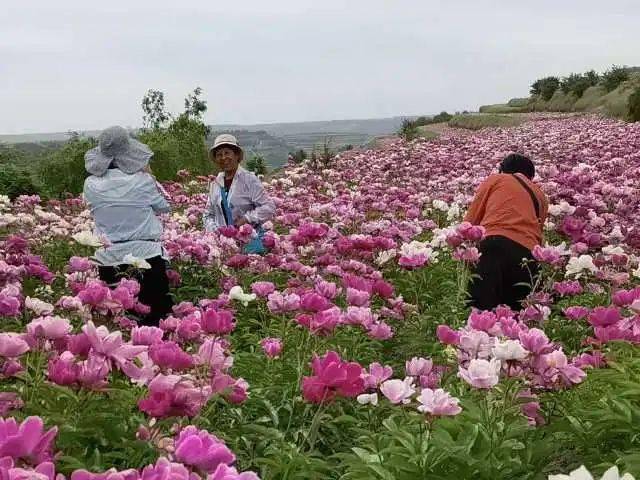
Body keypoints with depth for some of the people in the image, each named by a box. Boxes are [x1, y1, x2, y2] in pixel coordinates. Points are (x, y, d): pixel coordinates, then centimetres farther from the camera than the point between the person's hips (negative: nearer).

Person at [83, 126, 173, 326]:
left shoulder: (91, 185, -3)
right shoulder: (143, 181, -10)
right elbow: (164, 207, 7)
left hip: (108, 260, 3)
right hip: (147, 257, -3)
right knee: (158, 310, 8)